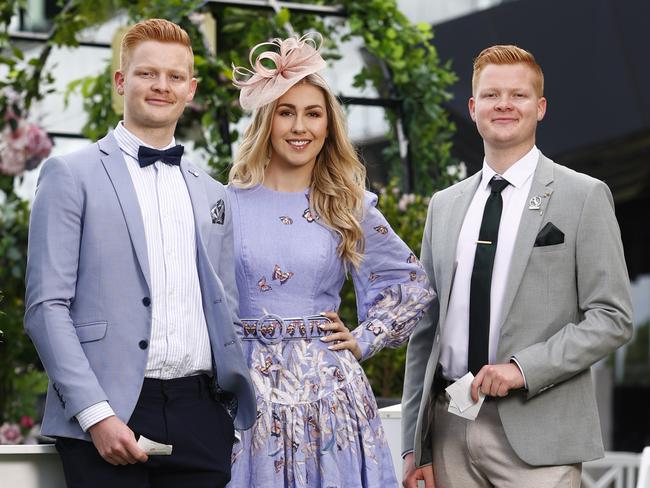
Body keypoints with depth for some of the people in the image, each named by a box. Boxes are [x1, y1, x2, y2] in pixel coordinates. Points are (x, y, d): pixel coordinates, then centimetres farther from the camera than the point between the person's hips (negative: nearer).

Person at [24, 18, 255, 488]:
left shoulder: (213, 195, 18)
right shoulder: (71, 176, 2)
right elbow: (47, 307, -5)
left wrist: (243, 408, 6)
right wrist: (95, 414, -14)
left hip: (201, 414, 4)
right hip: (106, 416, -4)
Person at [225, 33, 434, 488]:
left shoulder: (349, 208, 6)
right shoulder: (229, 205, 3)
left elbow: (413, 283, 15)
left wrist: (364, 340, 6)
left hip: (328, 386, 1)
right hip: (248, 386, -1)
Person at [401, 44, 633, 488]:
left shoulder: (583, 196, 1)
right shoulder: (444, 205, 14)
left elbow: (613, 317, -4)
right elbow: (426, 330, 13)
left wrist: (524, 367, -15)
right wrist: (416, 445, 9)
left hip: (536, 432, -4)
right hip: (450, 428, 4)